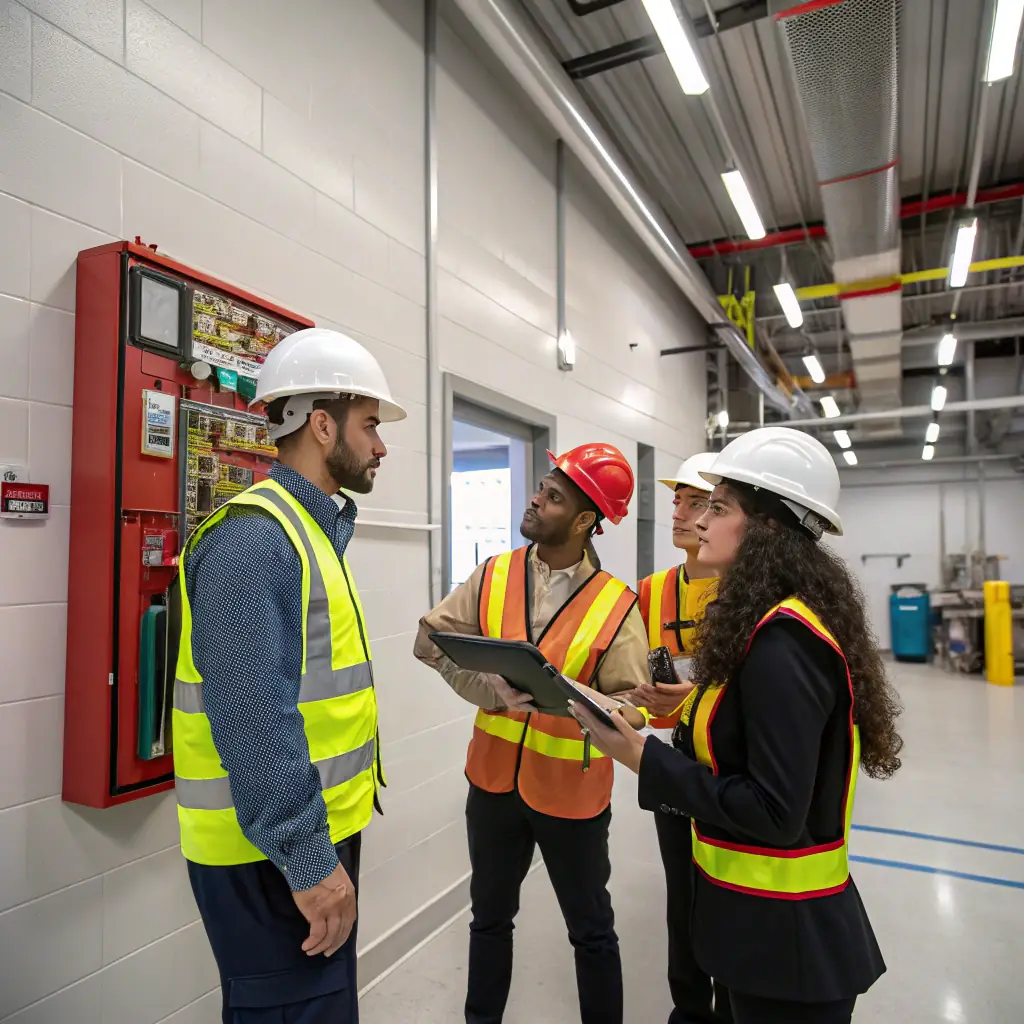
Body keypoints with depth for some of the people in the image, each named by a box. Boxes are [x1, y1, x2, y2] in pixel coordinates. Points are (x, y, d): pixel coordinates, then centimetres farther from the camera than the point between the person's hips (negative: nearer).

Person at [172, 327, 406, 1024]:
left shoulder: (313, 528, 10)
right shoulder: (253, 537, -21)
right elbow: (252, 718, -27)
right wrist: (307, 861, -21)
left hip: (321, 834, 9)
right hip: (276, 856, -9)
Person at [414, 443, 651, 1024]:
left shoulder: (617, 605, -14)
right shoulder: (492, 576, -4)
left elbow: (632, 707, -16)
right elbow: (432, 638, -8)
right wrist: (496, 690, -21)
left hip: (572, 792, -3)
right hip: (495, 779, 4)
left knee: (591, 929, 18)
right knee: (490, 915, 24)